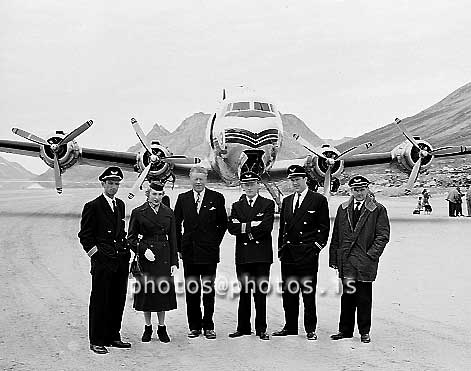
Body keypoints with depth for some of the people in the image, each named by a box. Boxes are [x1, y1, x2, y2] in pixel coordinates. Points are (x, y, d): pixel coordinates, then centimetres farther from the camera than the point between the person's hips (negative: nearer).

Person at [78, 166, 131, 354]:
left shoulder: (120, 205, 15)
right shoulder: (93, 206, -5)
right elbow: (85, 235, -5)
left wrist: (125, 250, 13)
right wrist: (95, 253, -10)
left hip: (121, 260, 6)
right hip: (102, 261, -6)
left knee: (118, 300, 11)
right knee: (100, 301, 0)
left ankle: (113, 336, 22)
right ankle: (96, 341, 8)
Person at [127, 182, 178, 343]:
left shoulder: (168, 213, 6)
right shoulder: (138, 213, -2)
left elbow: (172, 238, 7)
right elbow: (131, 238, 0)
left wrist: (174, 262, 2)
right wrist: (144, 250, -15)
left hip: (164, 256, 2)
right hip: (145, 256, -2)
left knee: (163, 291, 5)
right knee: (146, 292, 5)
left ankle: (162, 328, 17)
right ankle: (148, 328, 19)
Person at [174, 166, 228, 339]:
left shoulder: (217, 198, 1)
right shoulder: (183, 198, 6)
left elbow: (223, 223, 9)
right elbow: (176, 225, 12)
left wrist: (215, 242, 3)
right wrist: (180, 247, 7)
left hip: (209, 252, -1)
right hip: (189, 252, 2)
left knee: (208, 289, 3)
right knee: (191, 290, 5)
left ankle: (208, 326, 13)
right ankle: (194, 326, 15)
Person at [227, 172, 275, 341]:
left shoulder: (268, 204, 5)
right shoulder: (237, 206, 14)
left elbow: (266, 227, -10)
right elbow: (231, 227, -2)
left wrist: (244, 226, -7)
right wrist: (253, 226, -12)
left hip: (262, 255, -2)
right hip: (243, 255, 3)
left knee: (261, 293, -1)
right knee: (244, 293, 6)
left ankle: (261, 329, 8)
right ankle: (243, 327, 15)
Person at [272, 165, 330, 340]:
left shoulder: (319, 200, 0)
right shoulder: (286, 201, 16)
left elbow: (324, 227, 0)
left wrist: (317, 246, -7)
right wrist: (281, 248, 12)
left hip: (308, 253, -5)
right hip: (288, 254, 5)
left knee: (308, 293, -2)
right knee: (288, 293, 9)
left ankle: (310, 329, 7)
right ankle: (290, 327, 19)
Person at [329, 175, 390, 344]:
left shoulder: (378, 210, 0)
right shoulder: (343, 209, 12)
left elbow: (383, 236, -3)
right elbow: (336, 236, 13)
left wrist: (371, 255, -11)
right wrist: (334, 257, 7)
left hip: (365, 260, -3)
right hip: (346, 261, 4)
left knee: (364, 298, 2)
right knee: (347, 296, 9)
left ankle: (364, 331, 13)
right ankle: (345, 329, 18)